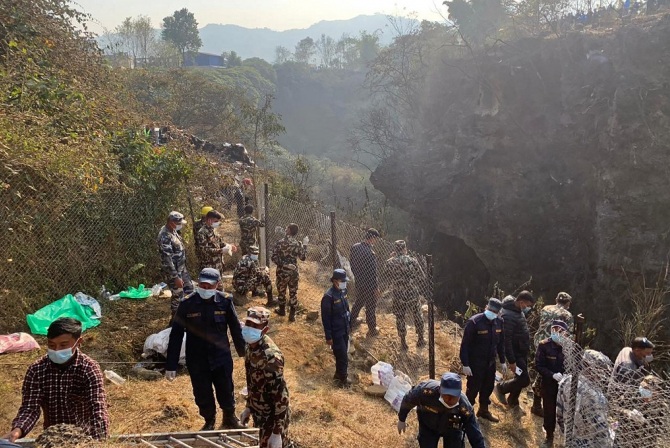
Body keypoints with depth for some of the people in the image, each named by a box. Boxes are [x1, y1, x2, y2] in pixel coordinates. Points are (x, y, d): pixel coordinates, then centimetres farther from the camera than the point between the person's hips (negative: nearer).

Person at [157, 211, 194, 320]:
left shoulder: (172, 230, 2)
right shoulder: (165, 237, -27)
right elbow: (167, 260, -27)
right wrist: (175, 277, -25)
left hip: (182, 267, 10)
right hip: (174, 271, -10)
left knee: (189, 289, 20)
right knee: (178, 296, 2)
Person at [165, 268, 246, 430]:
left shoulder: (225, 301, -10)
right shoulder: (187, 304, -12)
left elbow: (236, 329, 0)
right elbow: (176, 335, -8)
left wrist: (244, 353, 5)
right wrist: (171, 365, -9)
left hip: (221, 358, 0)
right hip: (197, 361, 0)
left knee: (226, 392, 15)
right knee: (202, 395, 13)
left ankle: (230, 418, 43)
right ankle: (209, 422, 41)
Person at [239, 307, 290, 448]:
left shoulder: (271, 357, -30)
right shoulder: (251, 346, -3)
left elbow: (281, 397, -27)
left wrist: (277, 432, -25)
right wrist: (249, 407, 19)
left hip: (272, 417, -8)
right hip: (260, 413, 8)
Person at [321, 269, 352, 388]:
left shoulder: (343, 292, 0)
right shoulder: (329, 297, -24)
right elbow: (326, 318, -20)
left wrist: (349, 326, 18)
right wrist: (328, 336, -17)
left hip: (344, 330, 8)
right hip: (336, 332, -8)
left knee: (343, 355, 19)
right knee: (342, 356, 0)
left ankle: (339, 375, 35)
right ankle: (342, 379, 15)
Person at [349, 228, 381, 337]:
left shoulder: (355, 247, -6)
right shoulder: (370, 253, -30)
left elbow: (351, 263, 8)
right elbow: (372, 273, -24)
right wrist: (376, 288, -14)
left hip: (358, 281, 7)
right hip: (368, 284, -7)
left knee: (359, 301, 29)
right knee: (370, 306, 9)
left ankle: (352, 320, 46)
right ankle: (372, 329, 22)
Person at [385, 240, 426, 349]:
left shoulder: (389, 263, -10)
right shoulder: (412, 261, -14)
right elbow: (422, 277, -8)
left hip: (398, 296, 1)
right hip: (413, 294, -1)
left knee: (400, 319, 15)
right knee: (417, 317, 19)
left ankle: (403, 342, 23)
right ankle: (420, 340, 30)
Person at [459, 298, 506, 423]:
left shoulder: (498, 322, -1)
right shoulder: (474, 322, -20)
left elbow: (501, 342, 12)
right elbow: (465, 344, -18)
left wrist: (502, 361, 12)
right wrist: (465, 364, -19)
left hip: (490, 362, 6)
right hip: (475, 363, -6)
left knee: (488, 387, 17)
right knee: (473, 389, 3)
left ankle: (484, 410, 37)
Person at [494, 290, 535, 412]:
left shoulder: (519, 311, 4)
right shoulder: (508, 316, -25)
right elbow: (506, 340, -25)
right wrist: (511, 361, -24)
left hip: (523, 352, 9)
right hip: (516, 353, -9)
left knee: (521, 378, 17)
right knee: (524, 380, -7)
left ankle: (513, 402, 35)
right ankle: (500, 388, 15)